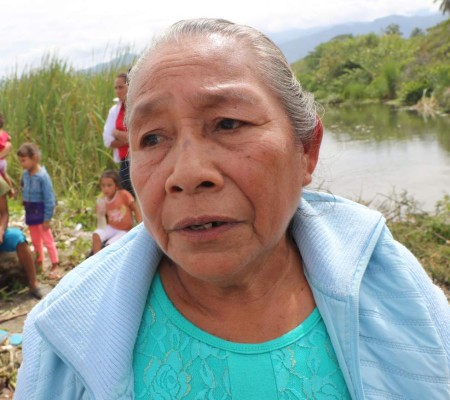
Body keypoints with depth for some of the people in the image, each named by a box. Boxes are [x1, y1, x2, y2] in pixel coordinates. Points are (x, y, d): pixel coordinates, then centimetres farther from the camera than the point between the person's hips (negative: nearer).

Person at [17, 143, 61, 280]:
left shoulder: (42, 176, -21)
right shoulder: (25, 174, -3)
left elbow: (49, 199, -18)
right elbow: (24, 192, 8)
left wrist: (47, 218, -16)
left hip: (40, 211, -6)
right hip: (30, 211, 7)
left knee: (47, 240, 2)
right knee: (35, 240, 20)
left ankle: (55, 266, 12)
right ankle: (39, 263, 35)